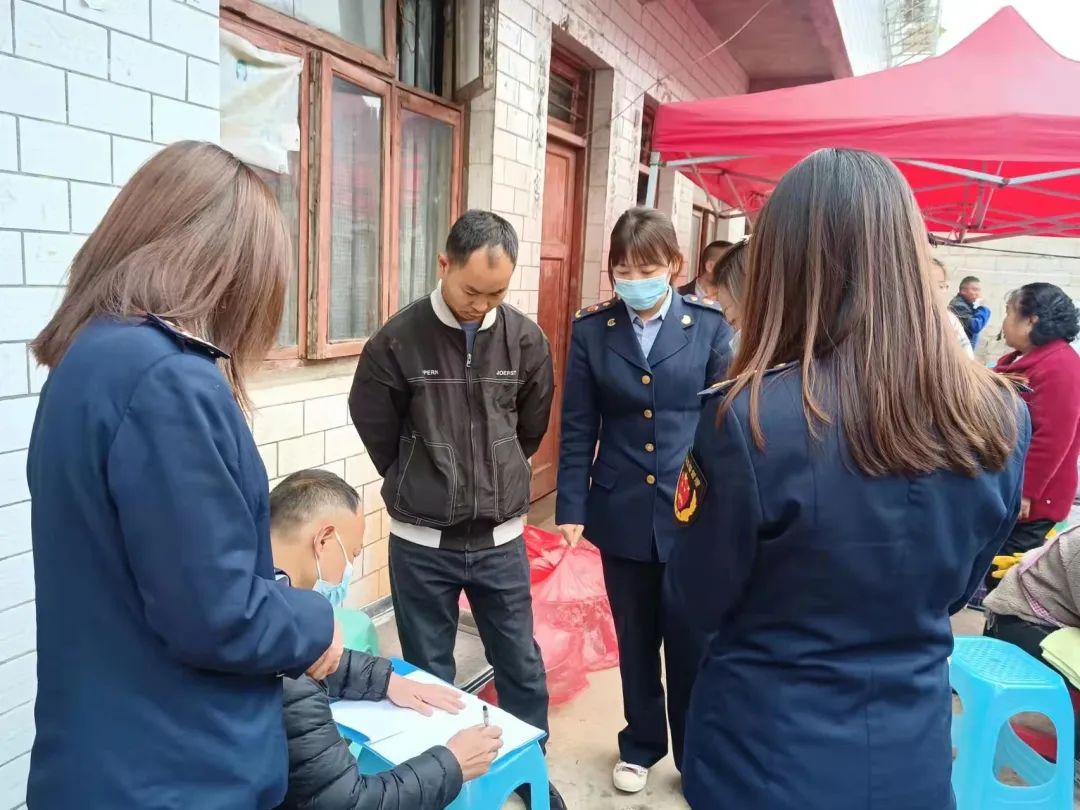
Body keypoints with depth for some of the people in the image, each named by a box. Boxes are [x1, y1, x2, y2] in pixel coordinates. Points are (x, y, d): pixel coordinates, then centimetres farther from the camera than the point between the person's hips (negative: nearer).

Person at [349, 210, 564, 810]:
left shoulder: (526, 340, -5)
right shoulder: (396, 342, -11)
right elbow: (377, 431, 1)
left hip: (501, 539, 2)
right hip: (421, 542, -1)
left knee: (521, 665, 15)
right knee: (427, 672, 15)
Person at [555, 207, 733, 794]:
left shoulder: (708, 325, -4)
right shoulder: (592, 330, -1)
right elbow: (578, 428, 1)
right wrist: (571, 507, -3)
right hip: (621, 514, 2)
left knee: (691, 644, 11)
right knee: (635, 642, 18)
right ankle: (641, 745, 40)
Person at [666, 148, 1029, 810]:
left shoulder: (750, 416, -27)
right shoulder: (1001, 419, -11)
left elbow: (697, 601, -12)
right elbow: (956, 588, 5)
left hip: (764, 757, -3)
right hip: (915, 754, 4)